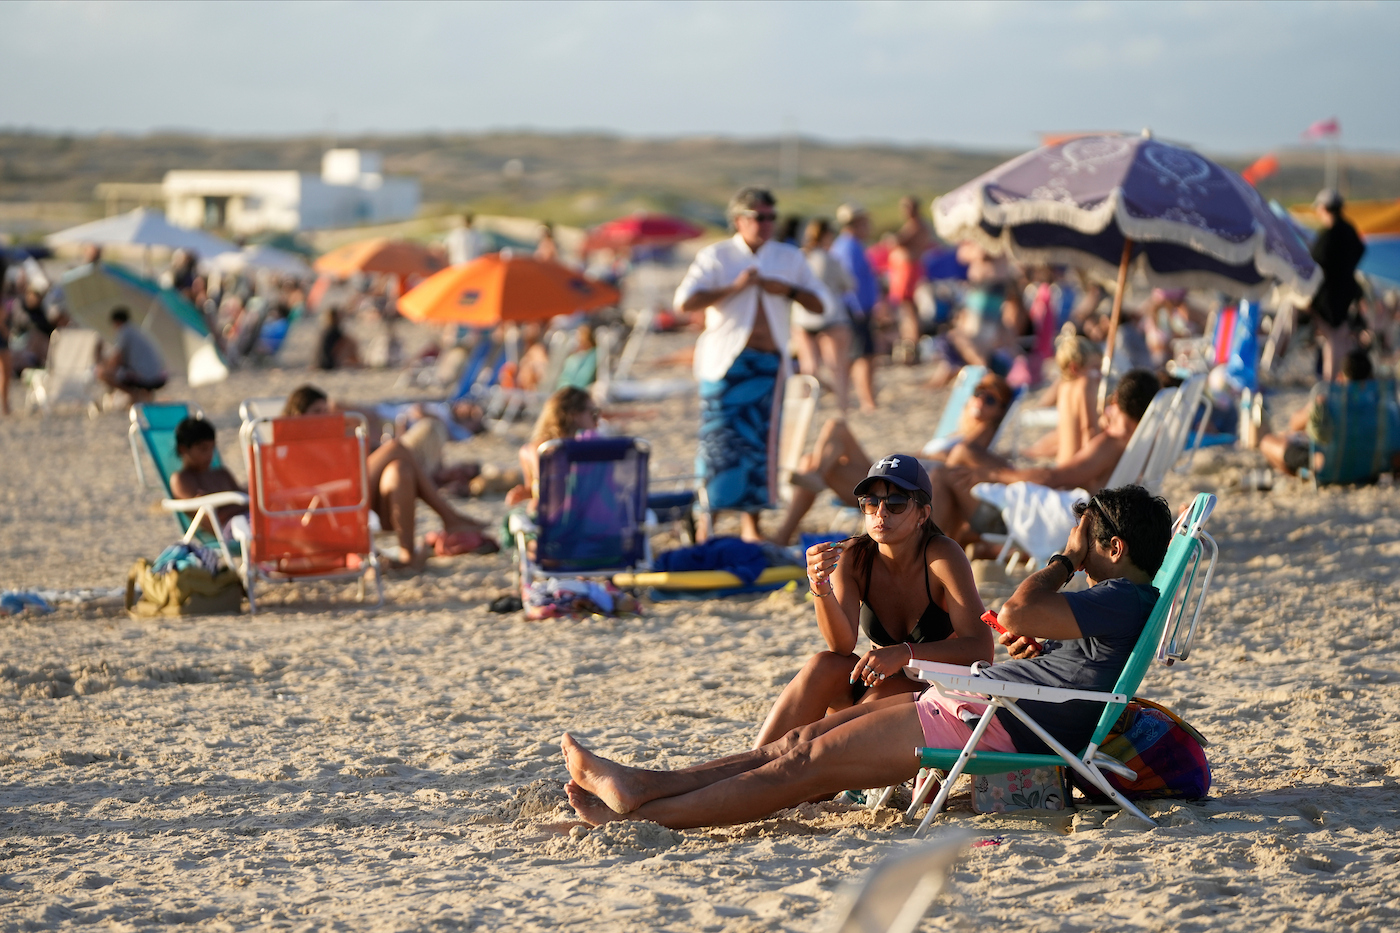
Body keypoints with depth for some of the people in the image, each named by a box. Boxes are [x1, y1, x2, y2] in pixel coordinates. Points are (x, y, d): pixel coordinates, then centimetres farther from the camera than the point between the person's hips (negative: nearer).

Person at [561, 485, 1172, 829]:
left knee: (808, 763, -10)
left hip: (983, 721, -11)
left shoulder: (1125, 602, -14)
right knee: (803, 742, 4)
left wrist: (1067, 559, -8)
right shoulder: (1121, 604, 20)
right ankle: (640, 786, 2)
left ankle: (643, 816, -8)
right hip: (968, 703, 11)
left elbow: (1014, 617, -24)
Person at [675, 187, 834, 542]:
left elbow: (821, 304, 12)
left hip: (769, 363, 3)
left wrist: (788, 290, -6)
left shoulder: (790, 258, 12)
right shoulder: (716, 256, 1)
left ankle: (751, 521, 9)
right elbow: (685, 301, -11)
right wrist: (733, 287, -16)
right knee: (719, 439, -8)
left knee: (761, 441, 1)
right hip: (725, 362, -3)